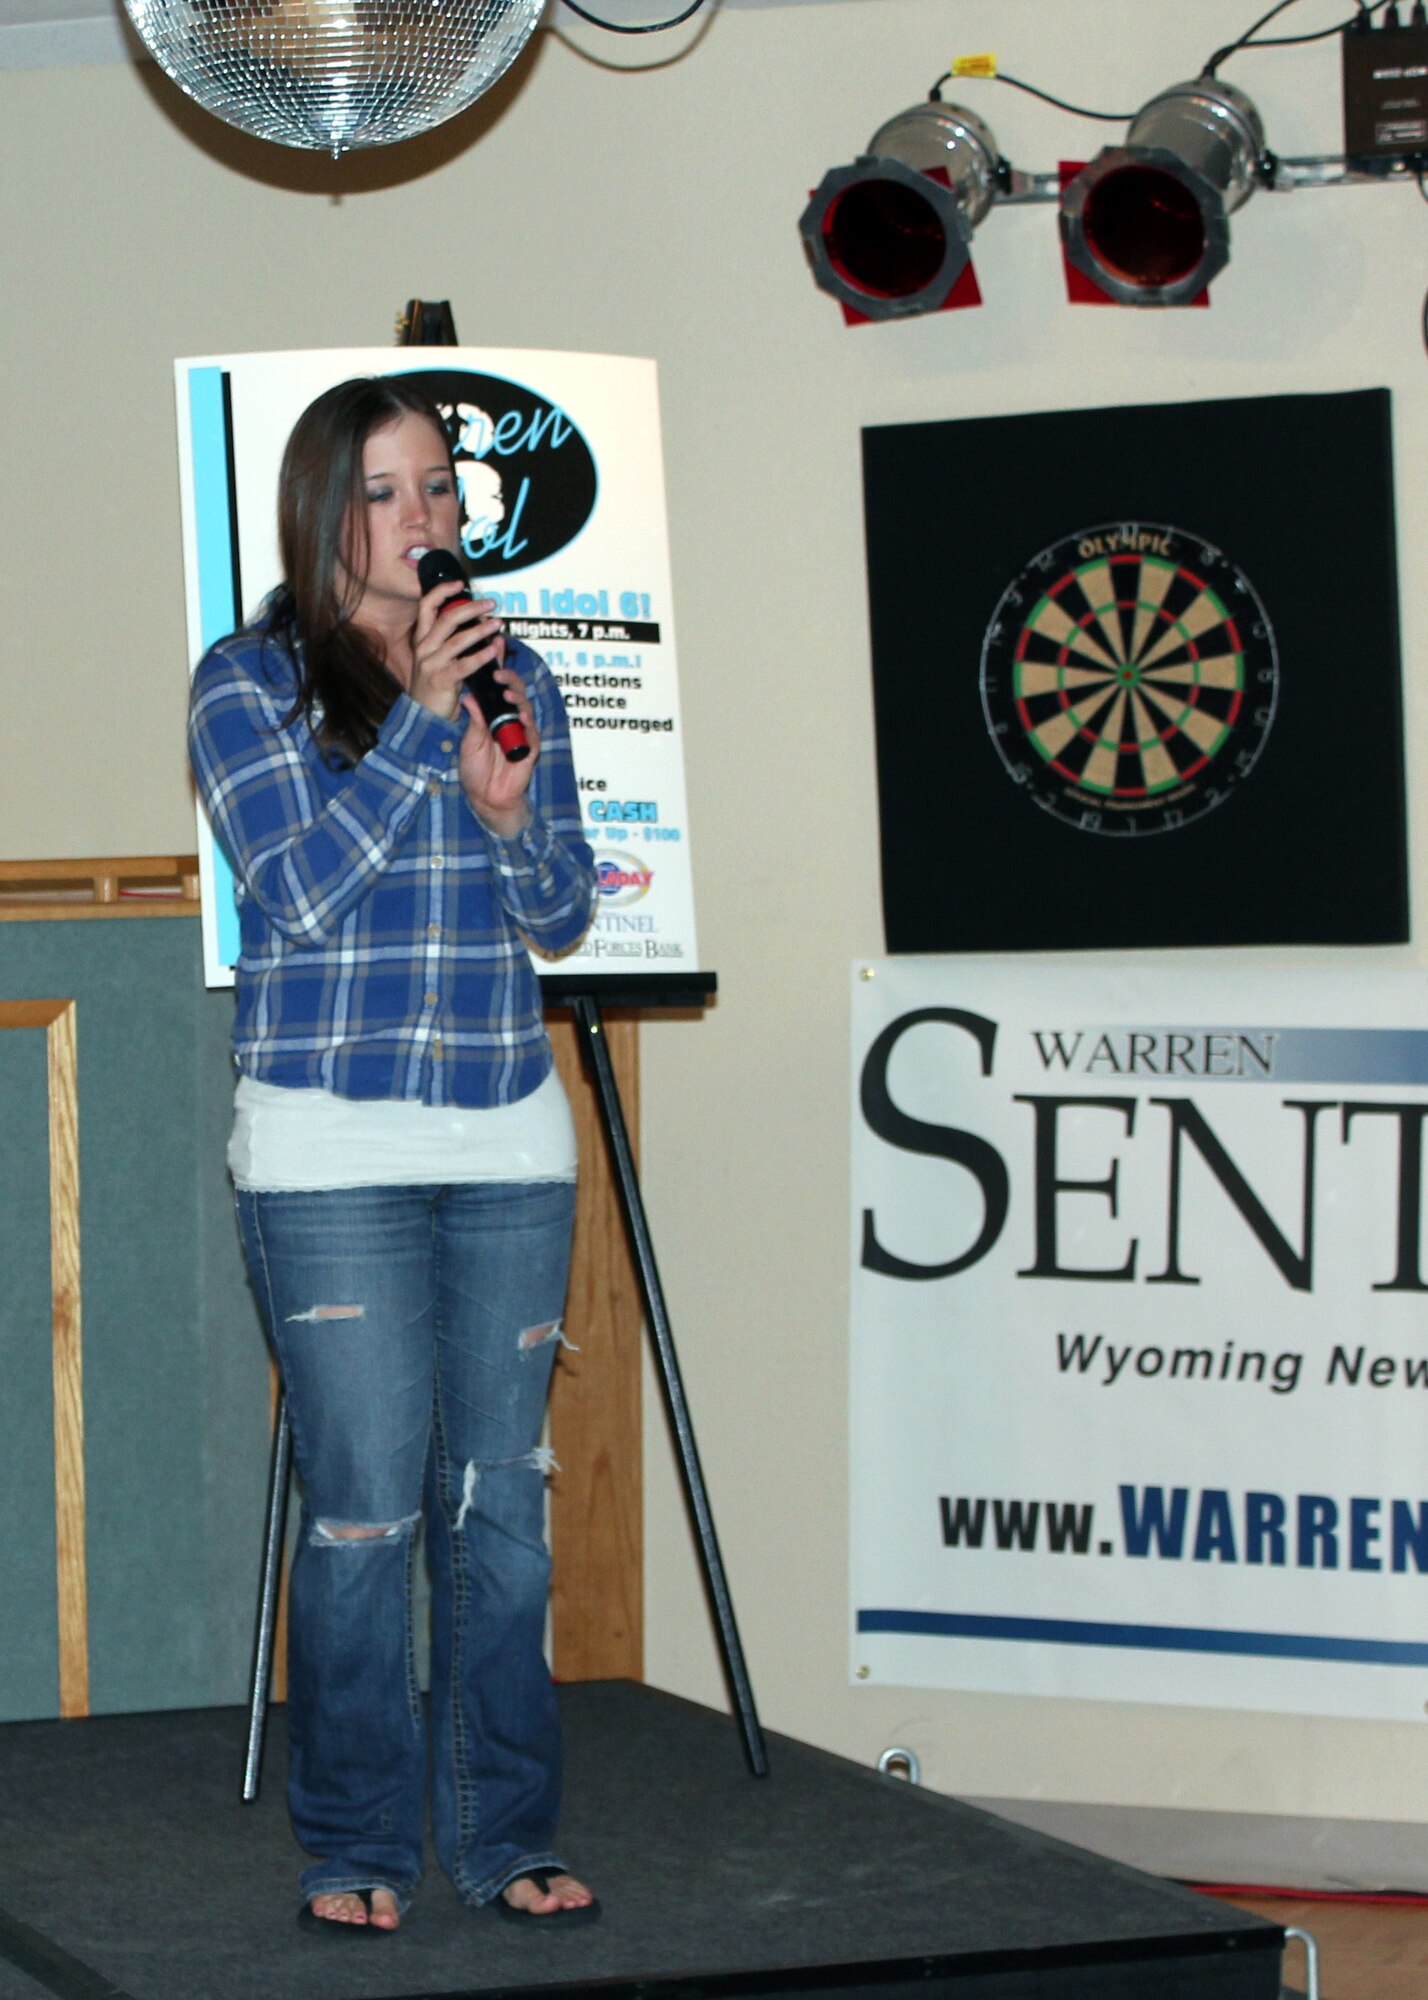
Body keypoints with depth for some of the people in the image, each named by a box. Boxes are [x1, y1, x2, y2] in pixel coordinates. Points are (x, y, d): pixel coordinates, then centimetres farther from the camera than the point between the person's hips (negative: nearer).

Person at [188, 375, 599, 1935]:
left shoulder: (513, 678, 13)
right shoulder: (249, 682, 1)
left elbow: (563, 916, 10)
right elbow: (298, 892, -10)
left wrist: (508, 810, -10)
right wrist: (419, 722, -15)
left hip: (510, 1143, 4)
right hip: (329, 1149, -4)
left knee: (501, 1498, 4)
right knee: (364, 1500, -7)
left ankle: (507, 1837, 12)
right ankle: (356, 1850, 3)